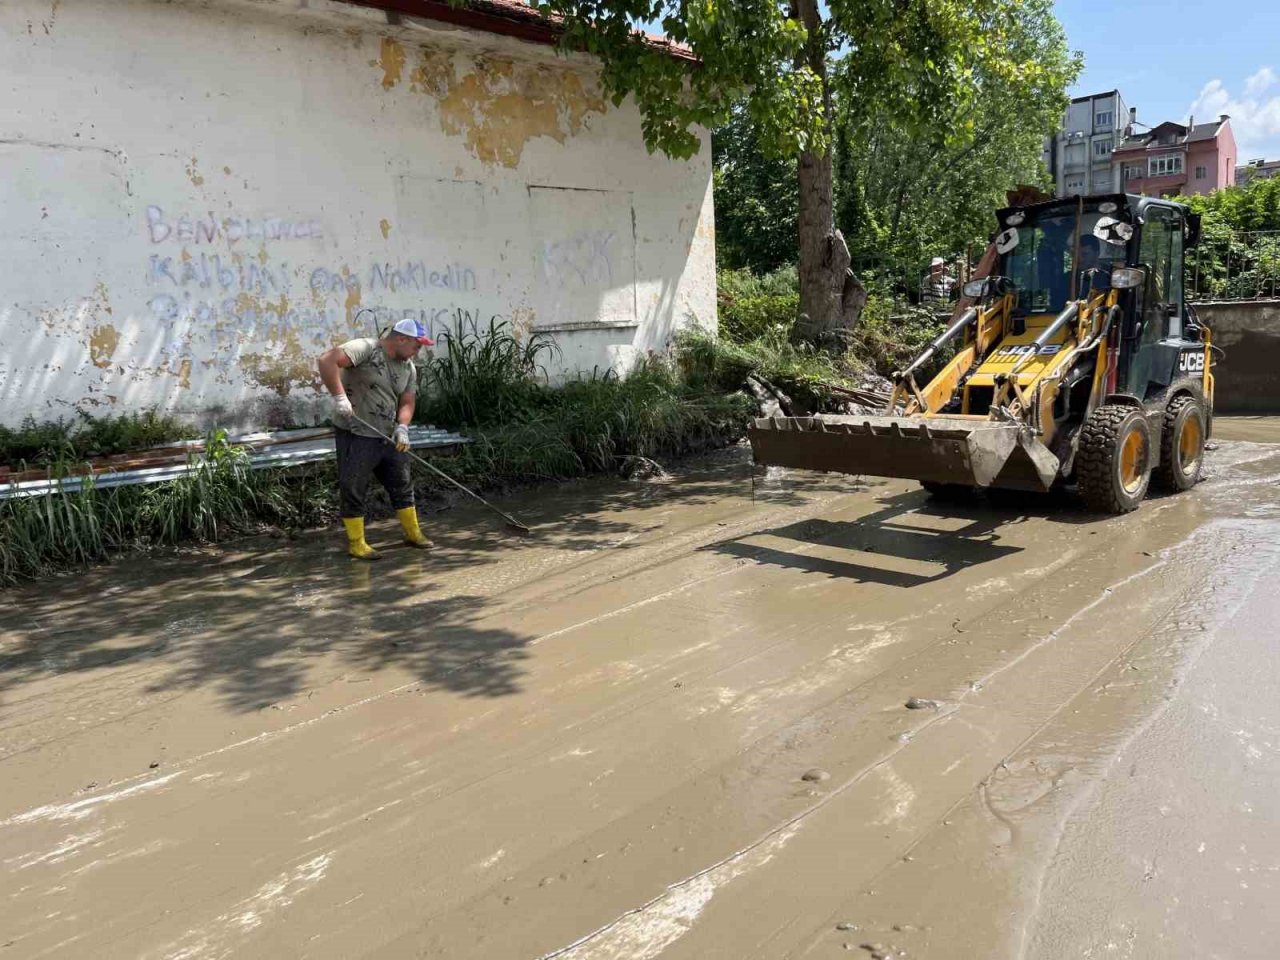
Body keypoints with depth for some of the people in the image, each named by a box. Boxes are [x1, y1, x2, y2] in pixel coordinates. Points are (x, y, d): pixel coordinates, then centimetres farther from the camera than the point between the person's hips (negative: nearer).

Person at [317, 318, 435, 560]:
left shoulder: (408, 368, 8)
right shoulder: (366, 348, -16)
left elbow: (407, 402, 6)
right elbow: (327, 360, -27)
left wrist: (402, 426, -13)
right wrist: (339, 396, -31)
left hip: (387, 437, 7)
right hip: (355, 435, -7)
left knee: (402, 484, 14)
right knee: (353, 489, 1)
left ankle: (412, 533, 28)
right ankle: (356, 543, 13)